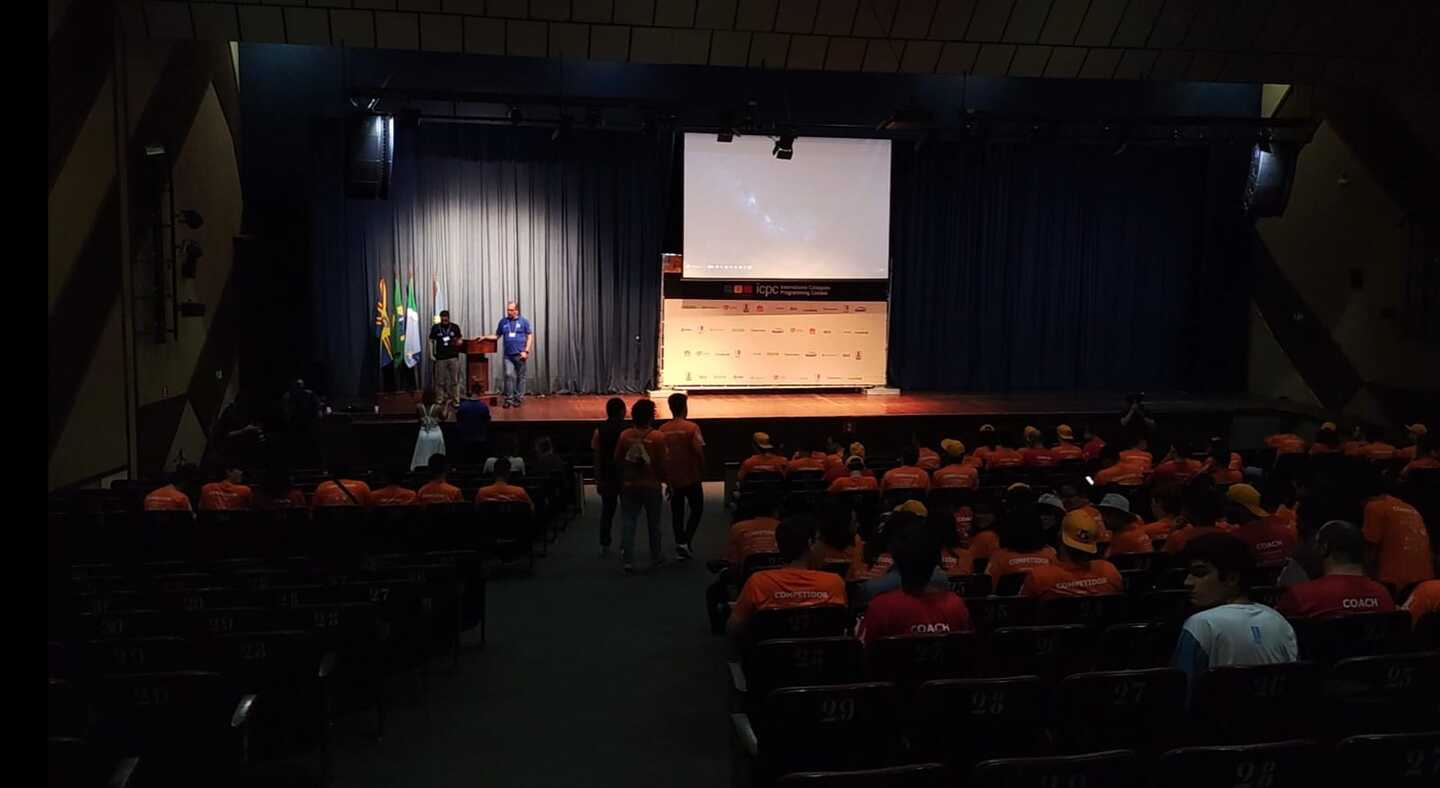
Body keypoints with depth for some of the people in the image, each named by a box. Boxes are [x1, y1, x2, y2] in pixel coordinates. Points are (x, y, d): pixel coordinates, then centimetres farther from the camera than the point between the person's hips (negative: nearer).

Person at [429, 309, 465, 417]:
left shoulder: (455, 327, 1)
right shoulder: (435, 328, 1)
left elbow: (460, 337, 12)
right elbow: (431, 341, 7)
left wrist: (460, 341, -13)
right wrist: (431, 354, 0)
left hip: (453, 357, 0)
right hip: (440, 358, 0)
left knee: (455, 380, 2)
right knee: (440, 381, 4)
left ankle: (456, 400, 10)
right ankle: (439, 401, 14)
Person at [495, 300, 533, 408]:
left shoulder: (523, 320, 1)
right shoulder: (503, 321, 9)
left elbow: (530, 336, 1)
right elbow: (497, 335, 13)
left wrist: (526, 351, -7)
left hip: (520, 355, -1)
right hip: (508, 355, 1)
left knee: (520, 377, 5)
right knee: (509, 375, -10)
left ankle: (518, 399, 13)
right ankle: (508, 399, -2)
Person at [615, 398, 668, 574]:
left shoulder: (625, 435, -5)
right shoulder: (657, 437, -13)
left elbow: (617, 459, 3)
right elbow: (661, 464, -10)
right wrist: (665, 480, 6)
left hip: (629, 485, 2)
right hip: (651, 485, -1)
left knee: (628, 522, 4)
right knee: (653, 523, 14)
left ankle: (627, 561, -3)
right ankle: (655, 558, 27)